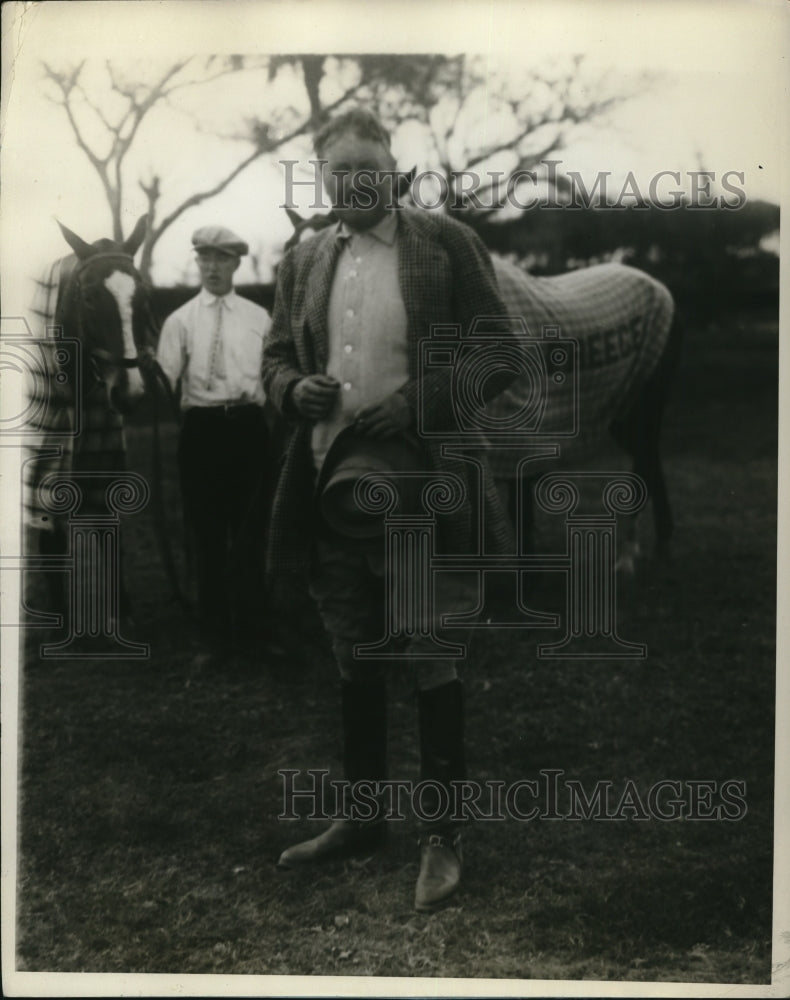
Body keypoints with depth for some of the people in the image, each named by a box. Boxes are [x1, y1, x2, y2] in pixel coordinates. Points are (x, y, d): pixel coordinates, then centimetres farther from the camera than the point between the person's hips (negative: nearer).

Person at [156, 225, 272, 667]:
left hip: (249, 427, 0)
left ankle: (249, 628, 22)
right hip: (201, 429, 0)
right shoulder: (180, 320, 5)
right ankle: (214, 635, 17)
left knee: (249, 532, 7)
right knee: (207, 534, 6)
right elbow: (163, 380, -5)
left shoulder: (259, 318, 7)